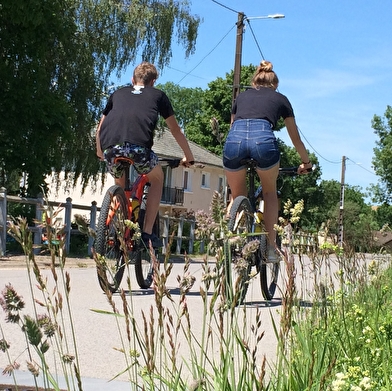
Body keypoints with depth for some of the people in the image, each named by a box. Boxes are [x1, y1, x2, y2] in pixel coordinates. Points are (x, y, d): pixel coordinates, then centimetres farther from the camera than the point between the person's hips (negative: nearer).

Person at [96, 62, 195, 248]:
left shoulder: (118, 93, 33)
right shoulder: (158, 95, 28)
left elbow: (100, 128, 41)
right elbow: (175, 130, 33)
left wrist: (100, 151, 58)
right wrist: (189, 156, 44)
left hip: (110, 145, 3)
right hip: (138, 145, -3)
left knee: (120, 183, 33)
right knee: (157, 178, 25)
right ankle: (147, 232, 16)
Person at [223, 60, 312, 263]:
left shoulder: (242, 96, 34)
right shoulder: (280, 99, 30)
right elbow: (295, 138, 38)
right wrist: (306, 162, 53)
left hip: (233, 139, 1)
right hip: (263, 139, -1)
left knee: (237, 196, 24)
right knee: (270, 192, 24)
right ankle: (271, 246, 17)